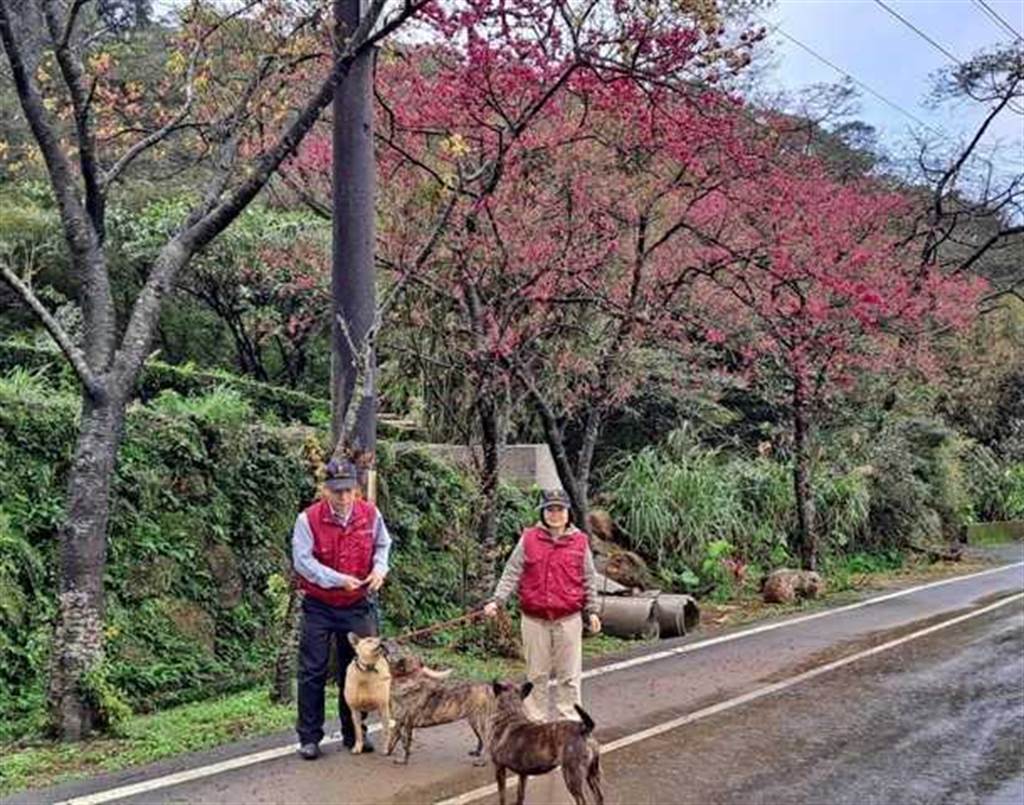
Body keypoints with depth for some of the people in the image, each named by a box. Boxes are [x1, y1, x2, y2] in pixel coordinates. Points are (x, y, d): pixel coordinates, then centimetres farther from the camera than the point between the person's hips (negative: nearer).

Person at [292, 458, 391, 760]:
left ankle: (354, 732, 22)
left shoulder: (370, 514, -3)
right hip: (319, 607, -3)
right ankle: (309, 737, 10)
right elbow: (303, 560, -17)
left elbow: (383, 544, 13)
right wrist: (338, 579, -25)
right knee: (313, 672, 0)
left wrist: (380, 568, -7)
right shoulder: (309, 519, -14)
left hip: (358, 606, 3)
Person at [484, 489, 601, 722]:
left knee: (569, 675, 6)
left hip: (568, 619, 0)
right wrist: (496, 601, -10)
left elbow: (589, 579, 8)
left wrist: (592, 611, 6)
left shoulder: (580, 541, 3)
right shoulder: (529, 539, 1)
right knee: (536, 675, 9)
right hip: (535, 619, 0)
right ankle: (536, 721, 20)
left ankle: (570, 720, 16)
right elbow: (512, 573, 0)